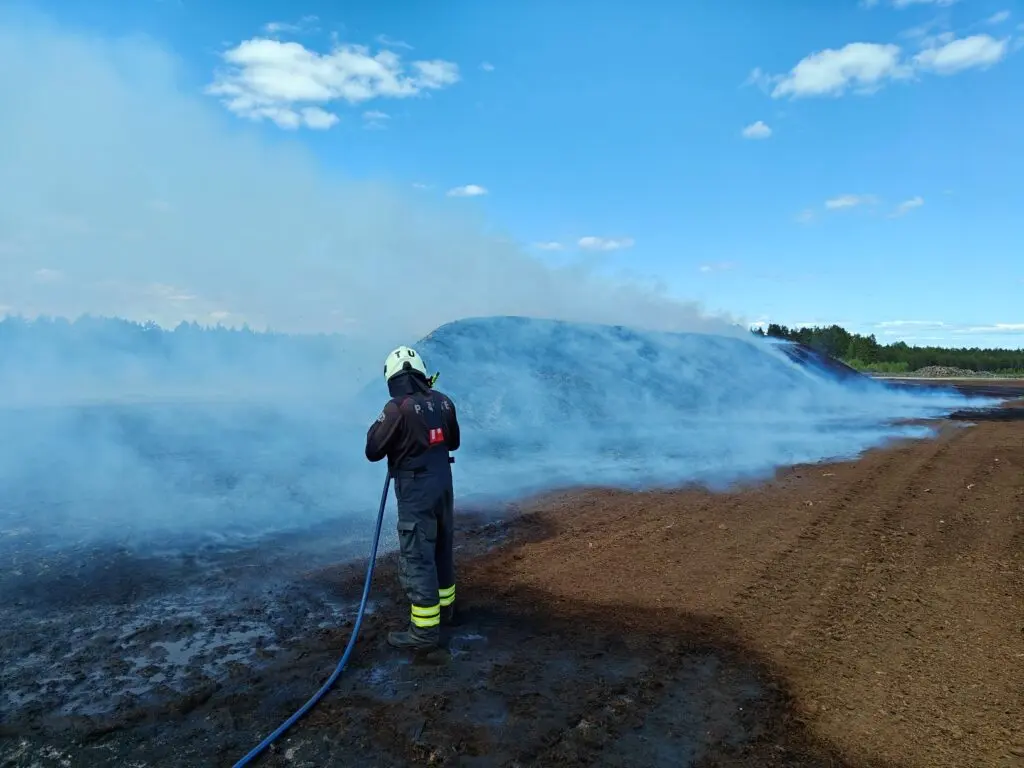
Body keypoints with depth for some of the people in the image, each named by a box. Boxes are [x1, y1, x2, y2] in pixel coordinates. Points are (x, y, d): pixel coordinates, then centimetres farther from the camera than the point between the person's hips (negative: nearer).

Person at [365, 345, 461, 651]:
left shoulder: (397, 407, -19)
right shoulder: (443, 401, 2)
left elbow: (373, 451, -9)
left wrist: (378, 425, 7)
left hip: (416, 491, -7)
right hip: (443, 485, 7)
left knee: (416, 559, 1)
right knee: (441, 549, 22)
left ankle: (425, 630, 6)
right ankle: (444, 605, 38)